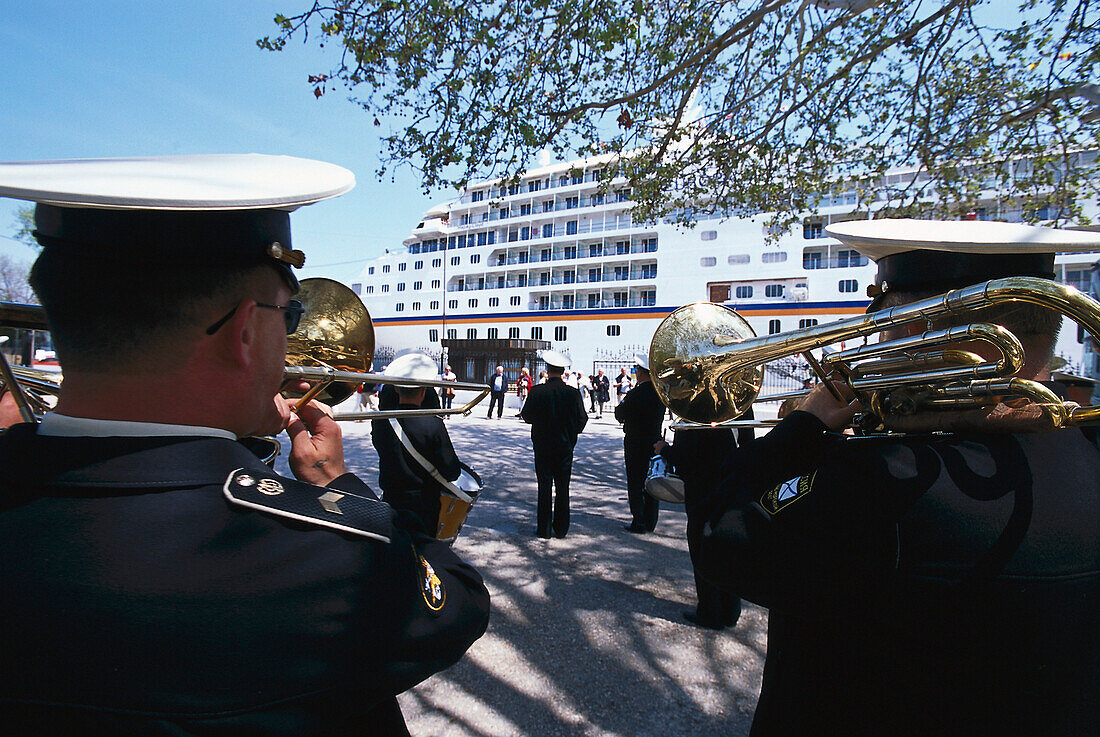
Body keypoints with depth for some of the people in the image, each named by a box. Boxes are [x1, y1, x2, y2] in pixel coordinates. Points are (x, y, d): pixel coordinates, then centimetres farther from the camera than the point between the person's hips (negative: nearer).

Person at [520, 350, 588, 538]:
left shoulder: (537, 392, -10)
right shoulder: (573, 393, -7)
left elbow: (527, 416, -3)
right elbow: (582, 419, -2)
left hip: (542, 446, -1)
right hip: (565, 446, 1)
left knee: (545, 487, 6)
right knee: (562, 488, 9)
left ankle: (544, 528, 12)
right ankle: (561, 528, 16)